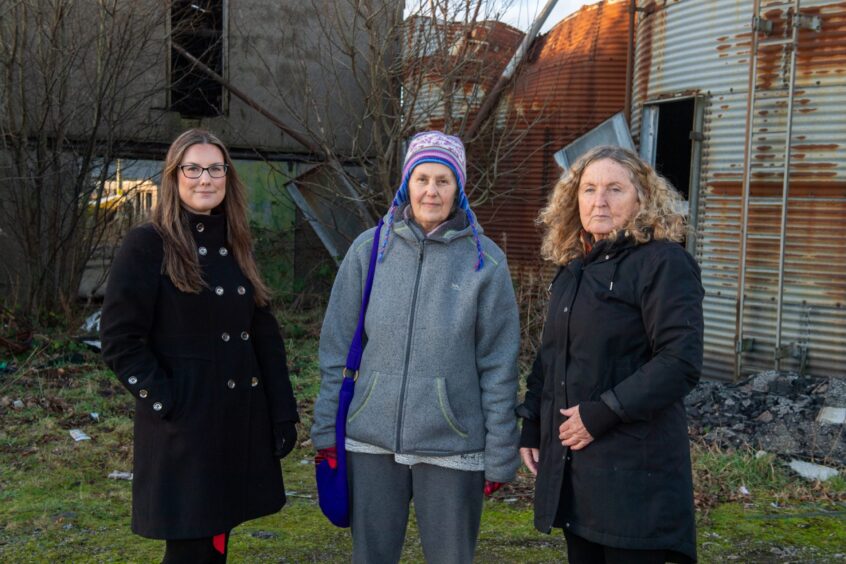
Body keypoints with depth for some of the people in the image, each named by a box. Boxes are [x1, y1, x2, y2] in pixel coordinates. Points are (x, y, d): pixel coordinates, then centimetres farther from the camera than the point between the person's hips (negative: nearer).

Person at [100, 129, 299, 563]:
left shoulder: (235, 246, 12)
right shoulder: (147, 245, -7)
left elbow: (265, 336, 12)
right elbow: (119, 339, -10)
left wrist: (283, 414, 7)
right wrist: (166, 401, -14)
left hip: (241, 422, 6)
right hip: (184, 428, -6)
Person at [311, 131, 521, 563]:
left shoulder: (484, 260, -4)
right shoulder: (370, 249, 1)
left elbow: (498, 365, -2)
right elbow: (336, 347, 5)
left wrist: (499, 455, -2)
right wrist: (327, 429, 4)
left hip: (452, 445, -1)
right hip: (372, 440, 2)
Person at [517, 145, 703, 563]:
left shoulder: (663, 263, -9)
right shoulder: (573, 268, 14)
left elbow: (681, 361, -18)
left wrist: (602, 414, -18)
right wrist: (531, 427, 13)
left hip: (633, 471, -7)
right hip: (569, 465, 7)